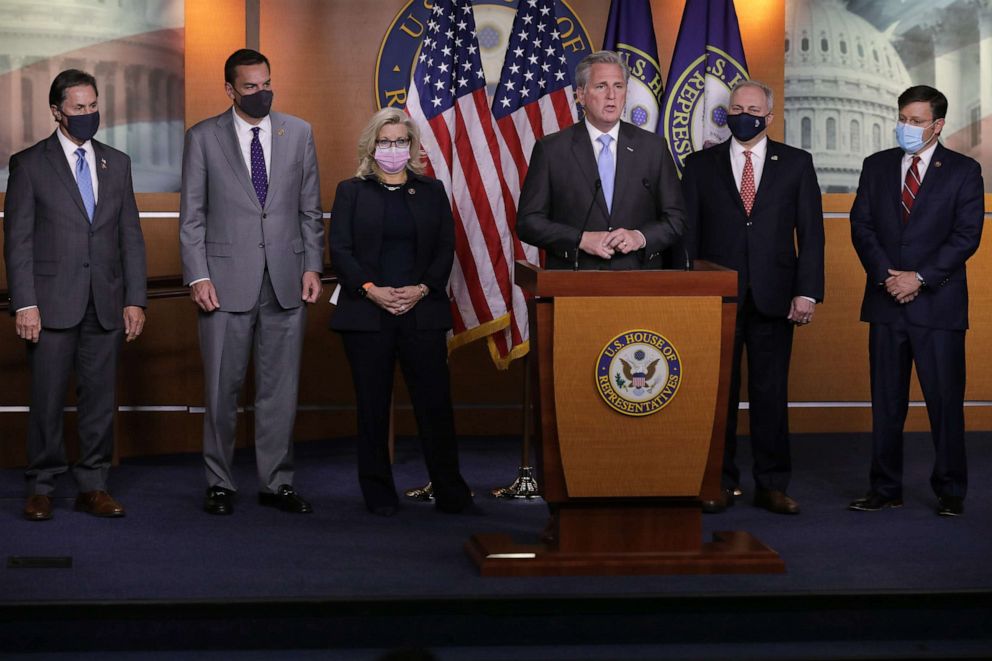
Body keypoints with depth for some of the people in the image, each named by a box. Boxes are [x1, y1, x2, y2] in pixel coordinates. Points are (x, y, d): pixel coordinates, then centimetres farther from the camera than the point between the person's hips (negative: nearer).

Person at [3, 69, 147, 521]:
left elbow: (131, 237, 12)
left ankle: (93, 487, 13)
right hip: (52, 305, -3)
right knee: (47, 400, -1)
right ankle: (41, 489, 9)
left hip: (106, 305, 3)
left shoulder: (116, 163, 13)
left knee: (101, 398, 5)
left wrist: (135, 300, 5)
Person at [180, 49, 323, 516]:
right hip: (227, 281, -2)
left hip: (286, 280, 2)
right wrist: (198, 277, -7)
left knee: (280, 388, 6)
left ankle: (276, 482, 15)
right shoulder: (203, 138, 2)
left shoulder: (298, 133, 9)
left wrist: (313, 267, 3)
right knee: (222, 389, 3)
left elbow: (310, 209, 11)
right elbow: (191, 216, 1)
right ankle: (220, 484, 14)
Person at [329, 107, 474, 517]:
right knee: (373, 406, 2)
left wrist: (422, 289, -9)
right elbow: (340, 250, 0)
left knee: (435, 402, -3)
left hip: (422, 311, 1)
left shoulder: (431, 191, 12)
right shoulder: (351, 191, 8)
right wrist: (372, 290, -12)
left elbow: (446, 248, 7)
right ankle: (379, 495, 10)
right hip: (366, 314, -1)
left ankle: (450, 493, 2)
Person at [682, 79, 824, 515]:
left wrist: (808, 292, -5)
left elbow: (810, 231, 4)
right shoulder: (701, 165, 8)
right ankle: (720, 483, 11)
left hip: (773, 298, 0)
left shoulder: (796, 164, 8)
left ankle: (772, 486, 10)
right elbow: (688, 234, 5)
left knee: (772, 393, 3)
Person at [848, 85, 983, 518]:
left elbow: (967, 235, -5)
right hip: (886, 303, 3)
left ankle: (951, 491, 8)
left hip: (938, 302, -3)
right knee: (886, 401, 5)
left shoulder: (963, 171, 2)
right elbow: (861, 225, 6)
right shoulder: (877, 166, 12)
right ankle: (885, 489, 12)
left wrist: (920, 278, -13)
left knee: (945, 399, -1)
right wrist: (886, 275, -8)